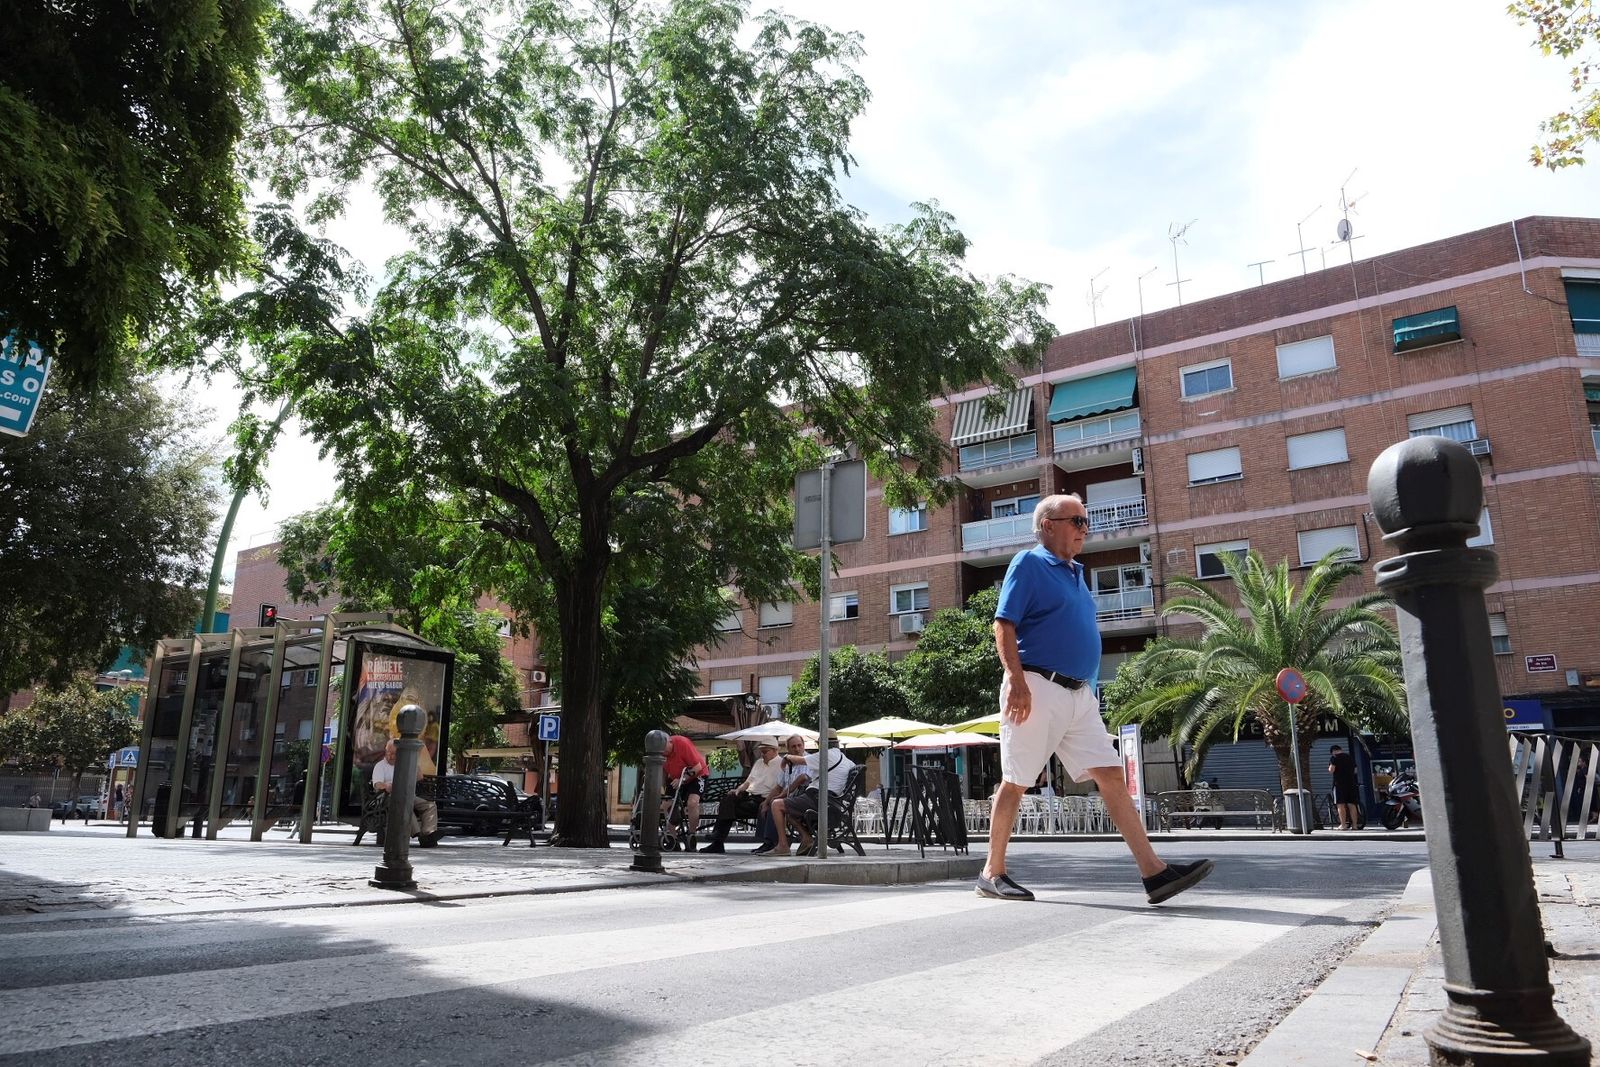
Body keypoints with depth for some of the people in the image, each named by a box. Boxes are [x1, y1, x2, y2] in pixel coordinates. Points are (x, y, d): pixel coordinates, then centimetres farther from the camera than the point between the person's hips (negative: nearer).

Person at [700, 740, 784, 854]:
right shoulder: (759, 762, 25)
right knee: (728, 799, -20)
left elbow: (778, 788, -13)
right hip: (749, 795, 7)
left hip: (761, 799, -7)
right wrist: (739, 789, 6)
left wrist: (766, 803, -23)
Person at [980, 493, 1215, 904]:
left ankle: (1154, 872, 0)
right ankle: (992, 873, 10)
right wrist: (1016, 680, -22)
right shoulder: (1029, 564, -5)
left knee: (1111, 776, 1)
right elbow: (1003, 626, -13)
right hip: (1036, 688, -8)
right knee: (1015, 782, 0)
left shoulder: (1075, 573, 20)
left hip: (1079, 694, 8)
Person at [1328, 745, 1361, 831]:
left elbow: (1331, 770, -13)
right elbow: (1355, 770, 22)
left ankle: (1343, 825, -10)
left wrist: (1330, 768, 9)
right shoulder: (1350, 756, 15)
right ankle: (1355, 825, 7)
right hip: (1351, 783, 6)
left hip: (1339, 783, -6)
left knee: (1341, 805, -5)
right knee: (1352, 804, 7)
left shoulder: (1334, 757, -4)